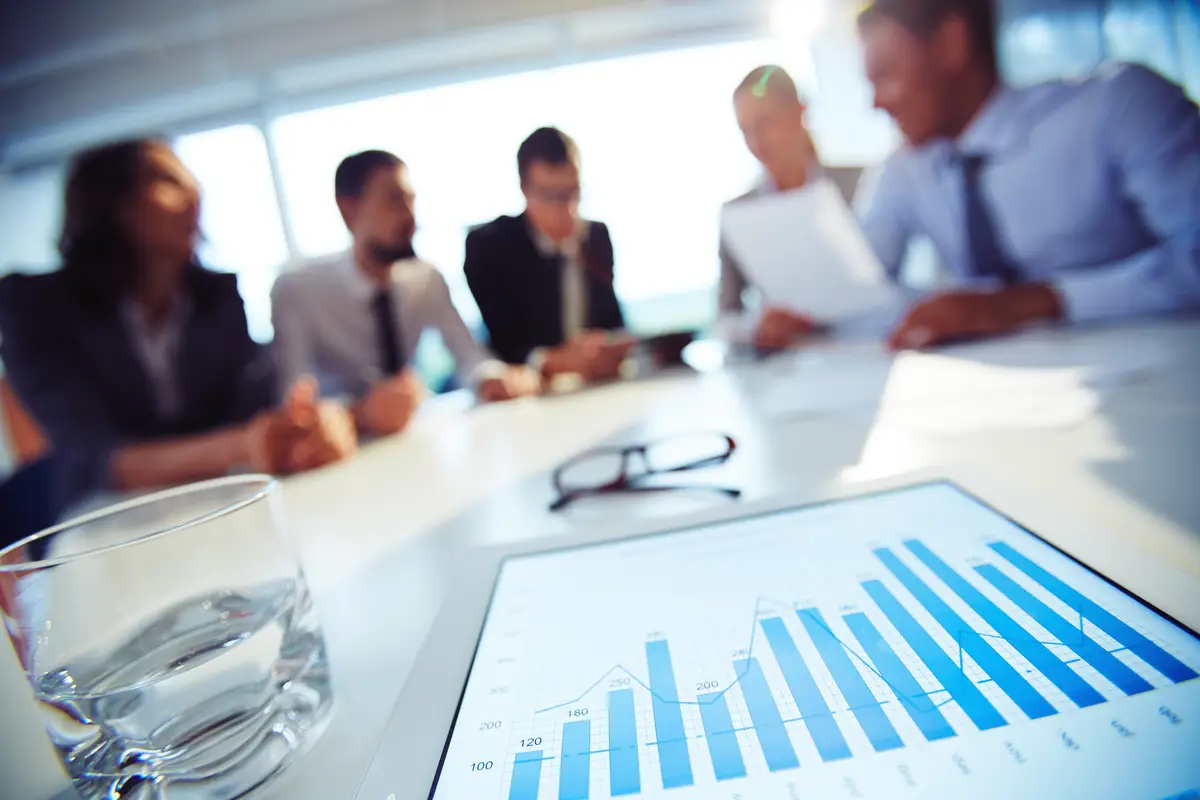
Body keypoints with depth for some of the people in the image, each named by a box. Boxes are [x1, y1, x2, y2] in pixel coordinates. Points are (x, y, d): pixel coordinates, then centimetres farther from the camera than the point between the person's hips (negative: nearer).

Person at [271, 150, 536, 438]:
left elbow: (468, 353, -8)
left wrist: (494, 379, -31)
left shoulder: (427, 279, -1)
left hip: (411, 433, 4)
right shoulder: (296, 291, -14)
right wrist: (359, 411, -43)